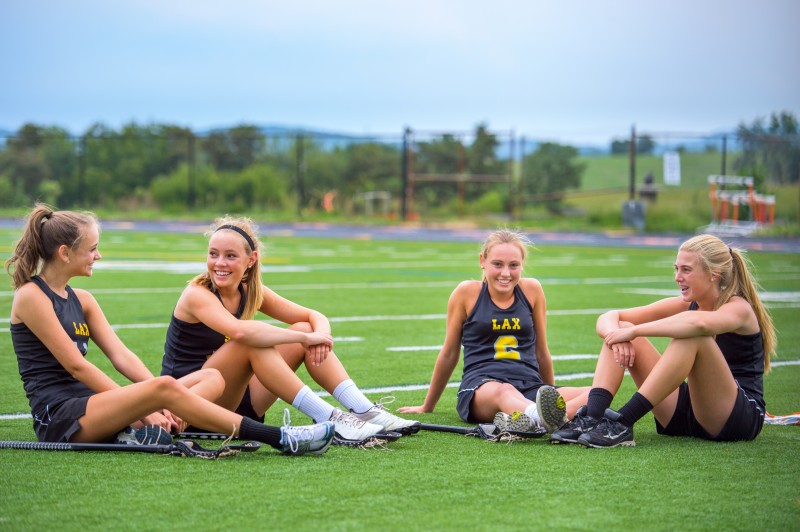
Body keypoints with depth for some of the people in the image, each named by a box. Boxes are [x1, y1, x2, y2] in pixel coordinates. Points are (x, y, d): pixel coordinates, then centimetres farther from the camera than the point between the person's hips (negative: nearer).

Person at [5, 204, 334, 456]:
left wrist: (152, 406, -9)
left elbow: (120, 355, 8)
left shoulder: (81, 300, 19)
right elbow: (75, 365, -13)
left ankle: (149, 433, -34)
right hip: (58, 416, -9)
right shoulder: (31, 296, -6)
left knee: (212, 377, -4)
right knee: (164, 387, -30)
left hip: (91, 406, 9)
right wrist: (140, 405, -16)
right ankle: (280, 439, -32)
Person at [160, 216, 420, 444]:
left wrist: (320, 335, -21)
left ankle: (365, 411, -15)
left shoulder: (251, 292, 4)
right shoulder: (197, 295, -17)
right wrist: (304, 338, -32)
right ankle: (328, 420, -32)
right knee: (252, 343, -31)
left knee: (304, 331, -5)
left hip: (236, 404, 7)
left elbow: (315, 317, 3)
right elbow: (240, 331, -37)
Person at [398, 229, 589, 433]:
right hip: (480, 387, -3)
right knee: (503, 391, -41)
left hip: (530, 388, 3)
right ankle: (543, 417, -75)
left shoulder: (532, 290, 11)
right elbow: (449, 354, 17)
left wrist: (551, 400, 28)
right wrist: (427, 407, 25)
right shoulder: (467, 292, 5)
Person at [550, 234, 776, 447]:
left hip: (741, 418, -7)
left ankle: (622, 423, -36)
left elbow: (698, 323, -39)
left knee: (692, 337, -33)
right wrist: (616, 333, -21)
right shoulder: (685, 304, 7)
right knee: (620, 329, -3)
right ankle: (592, 417, -23)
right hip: (685, 415, 7)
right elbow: (608, 318, 3)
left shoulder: (739, 309, -13)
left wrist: (633, 331, -31)